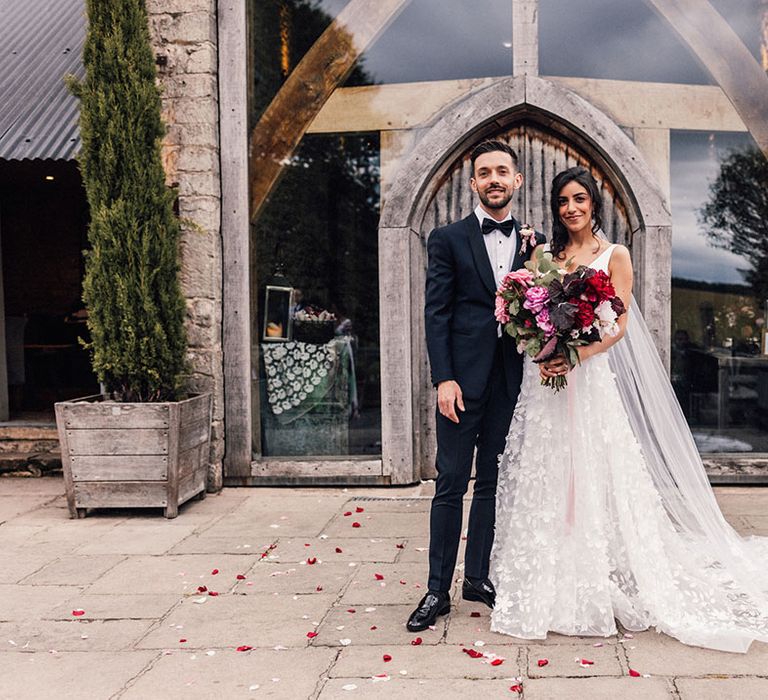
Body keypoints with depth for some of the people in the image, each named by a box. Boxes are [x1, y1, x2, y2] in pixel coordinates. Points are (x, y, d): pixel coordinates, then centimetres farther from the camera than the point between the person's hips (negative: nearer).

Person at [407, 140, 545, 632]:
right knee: (451, 484, 0)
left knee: (493, 482, 12)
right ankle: (438, 590, 8)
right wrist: (444, 378, -12)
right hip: (464, 379, -3)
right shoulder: (448, 239, 1)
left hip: (512, 382, 3)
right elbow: (436, 313, -4)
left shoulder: (534, 243, 10)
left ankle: (478, 577, 24)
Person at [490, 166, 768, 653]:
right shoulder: (547, 256, 14)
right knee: (547, 479, 5)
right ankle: (549, 589, 15)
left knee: (593, 476, -3)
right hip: (546, 379, 4)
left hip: (590, 379, -3)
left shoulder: (615, 256, 3)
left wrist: (575, 356, -20)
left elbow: (617, 326, -5)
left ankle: (599, 589, 9)